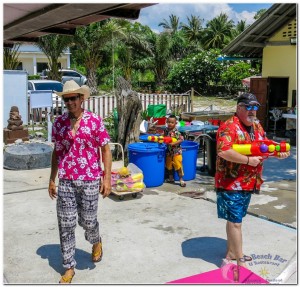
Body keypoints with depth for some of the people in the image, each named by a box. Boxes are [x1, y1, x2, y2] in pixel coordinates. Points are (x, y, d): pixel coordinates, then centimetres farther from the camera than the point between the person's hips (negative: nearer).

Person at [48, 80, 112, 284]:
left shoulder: (95, 121, -5)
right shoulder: (59, 123, 5)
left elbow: (105, 149, -3)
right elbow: (57, 152, 12)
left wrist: (107, 178, -9)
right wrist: (52, 179, 12)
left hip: (90, 181, -3)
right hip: (65, 181, 3)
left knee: (88, 220, 8)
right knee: (66, 225, 4)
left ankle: (96, 242, 43)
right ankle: (69, 267, 19)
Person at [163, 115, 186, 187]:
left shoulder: (176, 132, -18)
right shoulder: (166, 130, 1)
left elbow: (181, 139, -23)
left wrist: (173, 143, -29)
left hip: (176, 151, -6)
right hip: (169, 151, 6)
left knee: (178, 166, -5)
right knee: (169, 165, 16)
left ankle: (181, 180, 5)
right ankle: (171, 178, 31)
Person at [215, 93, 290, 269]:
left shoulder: (256, 126, 10)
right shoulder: (229, 127, -18)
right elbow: (224, 151, -32)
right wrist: (248, 160, -24)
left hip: (248, 183, 8)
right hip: (231, 184, -8)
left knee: (235, 219, 20)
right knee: (235, 221, 0)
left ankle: (231, 253, 34)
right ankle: (240, 261, 9)